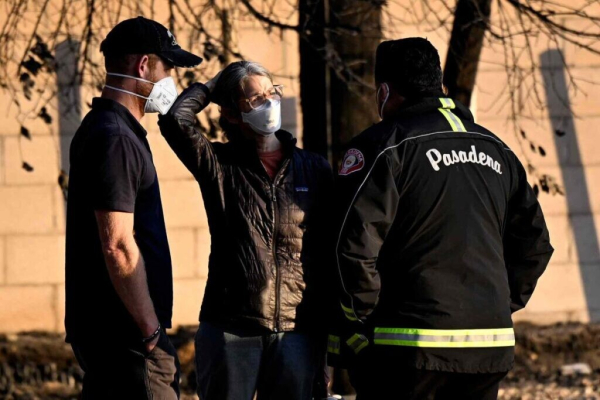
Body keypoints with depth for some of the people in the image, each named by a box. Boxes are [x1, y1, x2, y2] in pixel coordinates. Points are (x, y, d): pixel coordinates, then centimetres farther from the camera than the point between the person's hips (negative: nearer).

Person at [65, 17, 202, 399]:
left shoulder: (102, 129, 16)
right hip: (125, 335, -10)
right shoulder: (116, 138, -15)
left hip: (99, 327, 10)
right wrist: (151, 329, -17)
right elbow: (118, 246, -21)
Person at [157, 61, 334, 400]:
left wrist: (331, 323, 6)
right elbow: (176, 120, -12)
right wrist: (208, 88, 6)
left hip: (298, 331, 2)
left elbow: (332, 251, 10)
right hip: (230, 330, -1)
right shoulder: (220, 165, 5)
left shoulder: (316, 169, 9)